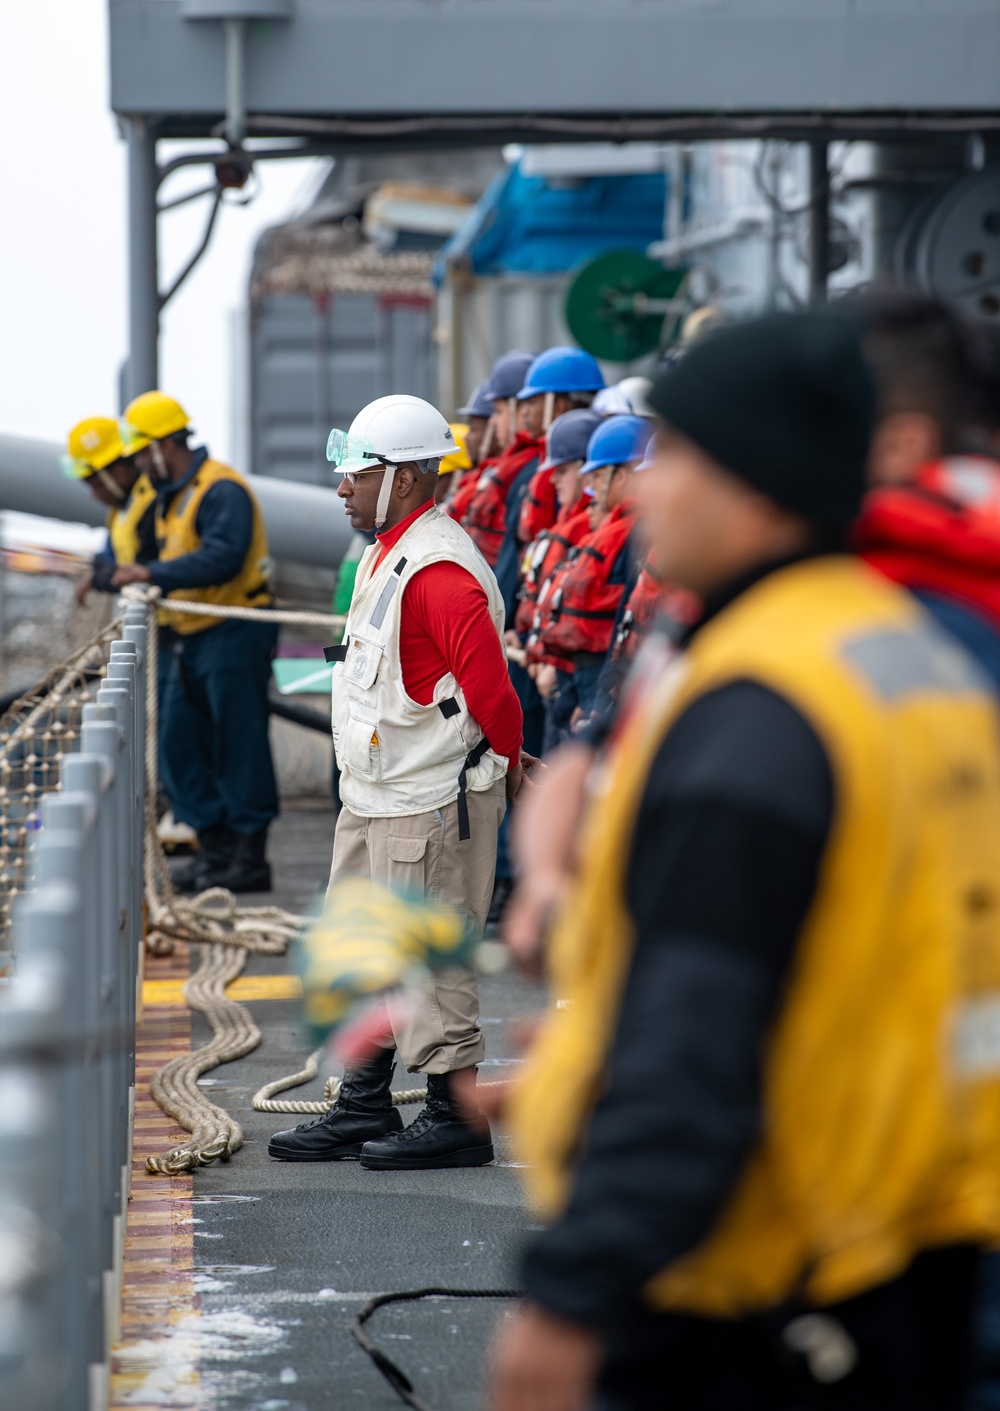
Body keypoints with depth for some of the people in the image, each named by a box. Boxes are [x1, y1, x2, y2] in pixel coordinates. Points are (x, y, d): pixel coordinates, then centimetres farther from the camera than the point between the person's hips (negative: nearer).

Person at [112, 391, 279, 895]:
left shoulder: (221, 490, -16)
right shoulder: (172, 495, 17)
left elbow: (222, 558, -28)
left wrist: (154, 574, -29)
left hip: (235, 633, -10)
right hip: (195, 638, 10)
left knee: (239, 742, -6)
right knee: (180, 743, 9)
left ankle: (250, 857, -1)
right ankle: (214, 847, 16)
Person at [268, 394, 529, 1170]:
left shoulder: (439, 572, -22)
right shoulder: (389, 554, 13)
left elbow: (490, 686, -23)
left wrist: (508, 771, -8)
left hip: (430, 804, -10)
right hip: (373, 797, 10)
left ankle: (457, 1117, 5)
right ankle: (364, 1107, 25)